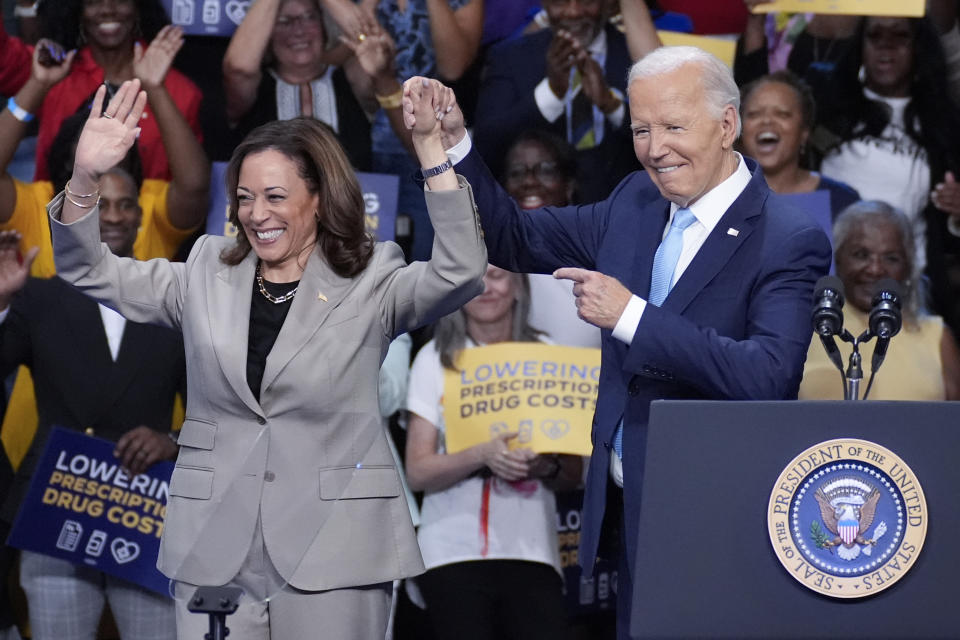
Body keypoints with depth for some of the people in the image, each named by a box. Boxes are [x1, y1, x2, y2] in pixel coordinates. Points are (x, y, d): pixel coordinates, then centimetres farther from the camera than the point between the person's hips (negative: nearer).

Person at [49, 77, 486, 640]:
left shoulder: (370, 286, 1)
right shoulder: (207, 276, 11)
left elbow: (460, 272, -15)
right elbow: (90, 273, 10)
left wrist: (430, 148, -23)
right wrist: (84, 180, -8)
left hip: (331, 556, -3)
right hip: (214, 553, 3)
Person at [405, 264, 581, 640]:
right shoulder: (435, 359, 5)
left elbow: (573, 474, 11)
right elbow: (418, 472, -1)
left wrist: (548, 468, -12)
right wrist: (482, 456, -18)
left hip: (531, 550, 1)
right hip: (453, 551, -1)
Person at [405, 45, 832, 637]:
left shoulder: (790, 242, -14)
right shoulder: (635, 205, 9)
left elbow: (770, 378, -27)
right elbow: (516, 241, 17)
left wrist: (631, 316, -27)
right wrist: (452, 143, 2)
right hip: (628, 514, 7)